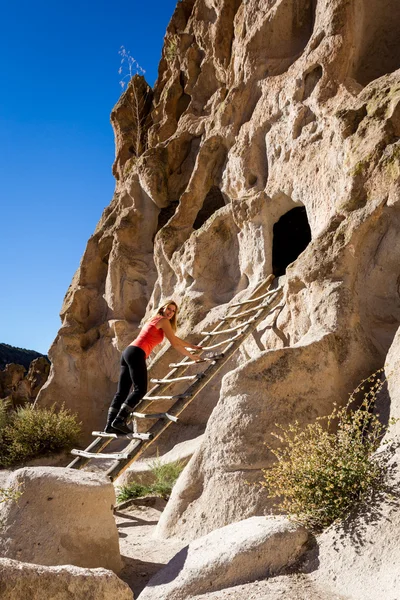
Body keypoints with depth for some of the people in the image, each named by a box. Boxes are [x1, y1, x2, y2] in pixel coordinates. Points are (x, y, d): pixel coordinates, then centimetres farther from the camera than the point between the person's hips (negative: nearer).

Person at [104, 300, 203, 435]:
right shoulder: (163, 321, 4)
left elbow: (175, 339, 41)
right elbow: (175, 344, 1)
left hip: (128, 352, 9)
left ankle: (110, 425, -2)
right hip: (136, 354, -9)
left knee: (122, 392, 4)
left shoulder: (155, 320, 31)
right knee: (140, 389, -11)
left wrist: (193, 346, 46)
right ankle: (119, 420, -18)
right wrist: (191, 356, 10)